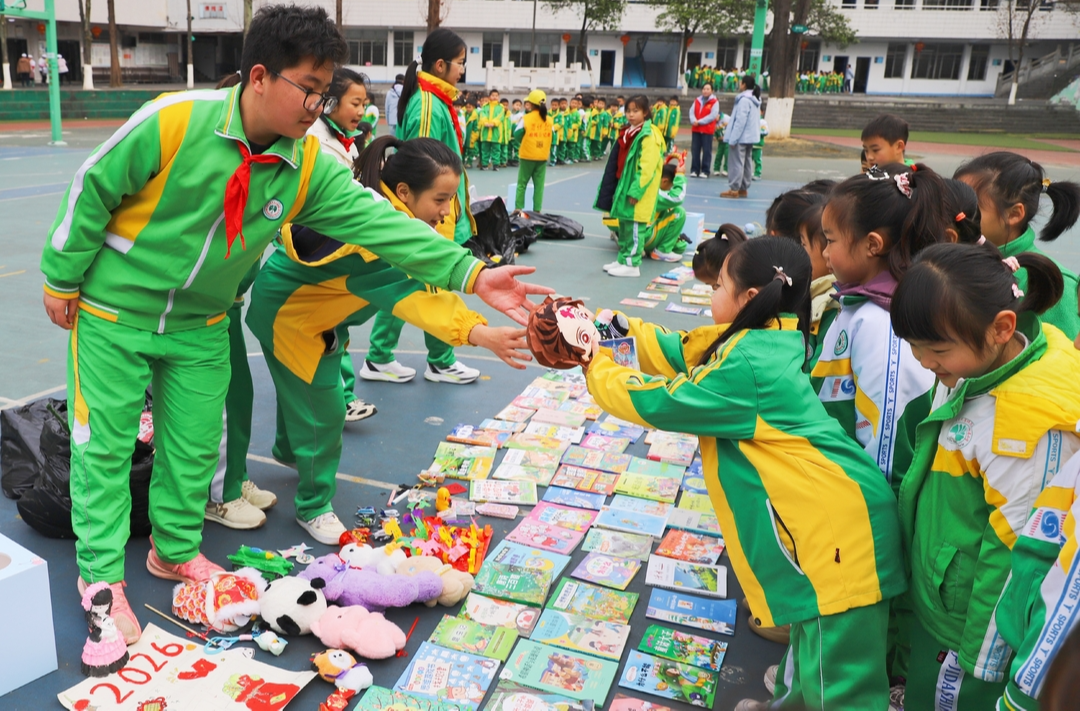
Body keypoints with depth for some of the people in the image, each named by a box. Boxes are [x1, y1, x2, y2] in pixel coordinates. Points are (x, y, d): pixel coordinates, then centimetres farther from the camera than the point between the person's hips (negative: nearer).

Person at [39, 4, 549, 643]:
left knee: (194, 444, 13)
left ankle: (177, 551, 35)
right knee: (105, 445, 5)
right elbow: (91, 192, -14)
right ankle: (102, 575, 22)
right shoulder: (174, 121, -25)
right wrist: (62, 279, -5)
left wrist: (470, 273, -27)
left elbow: (377, 221, -18)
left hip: (201, 326, 4)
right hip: (113, 313, -4)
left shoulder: (309, 165, -12)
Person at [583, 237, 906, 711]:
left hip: (838, 526, -10)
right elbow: (682, 354, 14)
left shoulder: (747, 365, -20)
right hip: (830, 516, 10)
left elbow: (656, 400, -11)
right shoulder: (765, 341, 8)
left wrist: (596, 368, 5)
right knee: (816, 655, 28)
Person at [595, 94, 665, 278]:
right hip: (624, 186, 9)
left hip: (637, 191, -9)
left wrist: (636, 191, -22)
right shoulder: (627, 133, 15)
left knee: (634, 228, -3)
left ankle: (632, 265, 3)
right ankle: (622, 259, 24)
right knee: (624, 227, 15)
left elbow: (647, 167, -20)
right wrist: (618, 188, 17)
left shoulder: (649, 136, -14)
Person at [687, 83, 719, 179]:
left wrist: (700, 122, -15)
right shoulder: (697, 100, 13)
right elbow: (691, 112, 6)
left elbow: (713, 115, -12)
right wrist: (694, 121, -14)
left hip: (707, 130, -5)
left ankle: (705, 171, 1)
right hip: (696, 129, 5)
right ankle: (694, 170, 10)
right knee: (695, 150, 5)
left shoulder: (714, 101, -2)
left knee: (706, 151, -2)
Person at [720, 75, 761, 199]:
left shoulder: (744, 99, -16)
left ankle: (734, 189, -5)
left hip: (741, 136, -10)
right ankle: (743, 188, 17)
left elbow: (740, 120, -21)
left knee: (736, 162, -6)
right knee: (747, 162, 11)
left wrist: (733, 138, -20)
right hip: (751, 136, 10)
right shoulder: (755, 99, 14)